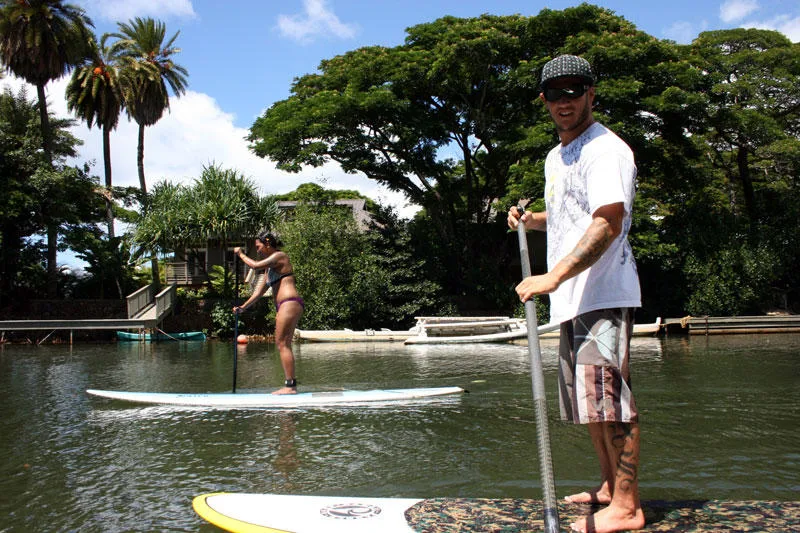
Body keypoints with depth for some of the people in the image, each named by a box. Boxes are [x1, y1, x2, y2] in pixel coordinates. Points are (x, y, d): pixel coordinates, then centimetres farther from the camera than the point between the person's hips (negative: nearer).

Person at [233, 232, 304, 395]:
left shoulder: (280, 256, -3)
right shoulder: (271, 266, 25)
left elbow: (256, 265, -15)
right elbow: (259, 291, 26)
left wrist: (241, 254, 1)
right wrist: (243, 307, 23)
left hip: (289, 303, -10)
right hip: (284, 307, 10)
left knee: (282, 344, -11)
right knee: (283, 345, 8)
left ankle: (290, 385, -13)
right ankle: (290, 385, 9)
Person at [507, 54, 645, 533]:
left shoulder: (605, 149, -10)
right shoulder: (555, 157, 19)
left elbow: (608, 224, -23)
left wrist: (553, 276, -29)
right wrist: (532, 220, 15)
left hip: (604, 295, -10)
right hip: (575, 297, 10)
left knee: (607, 395, -9)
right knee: (591, 401, 16)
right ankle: (611, 487, 29)